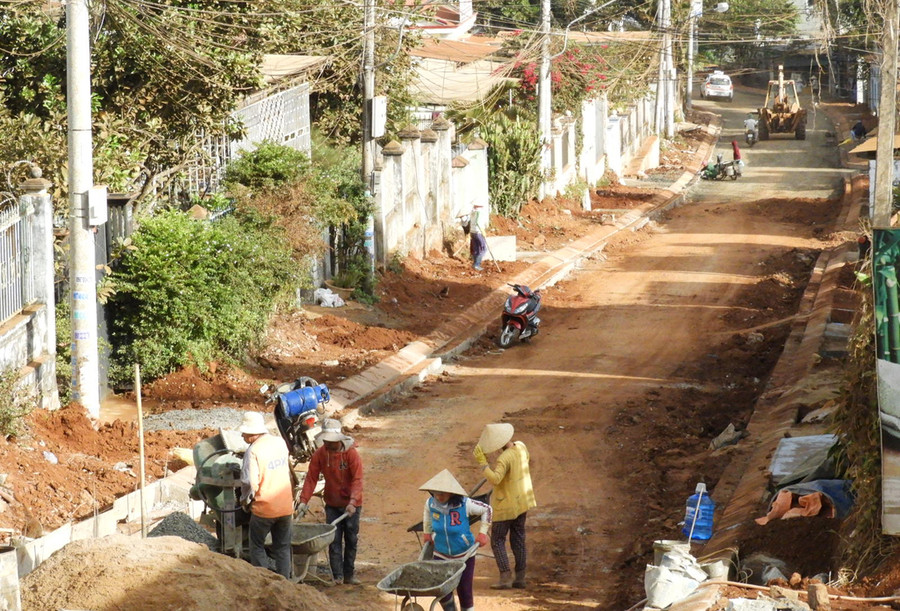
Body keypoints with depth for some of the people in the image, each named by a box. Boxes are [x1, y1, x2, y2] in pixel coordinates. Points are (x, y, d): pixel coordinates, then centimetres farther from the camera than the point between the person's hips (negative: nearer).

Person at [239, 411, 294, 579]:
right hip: (286, 506, 6)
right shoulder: (280, 443, 3)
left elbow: (250, 482, -20)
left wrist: (245, 499, -2)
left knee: (257, 546, 9)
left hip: (264, 508, -5)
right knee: (283, 547, 14)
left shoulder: (253, 451, -17)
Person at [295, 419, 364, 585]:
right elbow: (311, 478, -4)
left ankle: (349, 574, 17)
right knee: (334, 541, -3)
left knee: (351, 540, 7)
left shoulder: (351, 454, -15)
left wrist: (353, 501, -32)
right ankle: (337, 576, -2)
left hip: (351, 504, -2)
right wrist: (303, 501, -14)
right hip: (332, 504, 2)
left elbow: (357, 480, -19)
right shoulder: (319, 455, -6)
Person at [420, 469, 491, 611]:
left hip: (464, 555, -3)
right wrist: (427, 533, 17)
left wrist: (482, 533, -4)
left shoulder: (464, 504, -22)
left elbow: (486, 509, -4)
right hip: (441, 555, 3)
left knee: (464, 590, 2)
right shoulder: (431, 503, -13)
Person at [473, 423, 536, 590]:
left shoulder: (504, 458, -28)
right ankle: (520, 577, 16)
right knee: (518, 539, 14)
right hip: (522, 502, 8)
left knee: (497, 540, 1)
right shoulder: (521, 447, -1)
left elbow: (495, 479, -38)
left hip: (506, 505, -8)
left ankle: (505, 577, -7)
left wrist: (482, 462, -34)